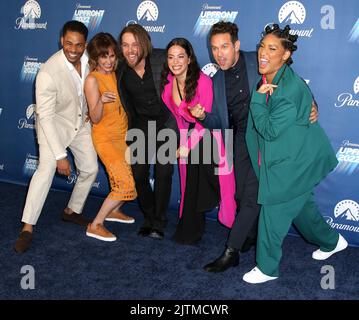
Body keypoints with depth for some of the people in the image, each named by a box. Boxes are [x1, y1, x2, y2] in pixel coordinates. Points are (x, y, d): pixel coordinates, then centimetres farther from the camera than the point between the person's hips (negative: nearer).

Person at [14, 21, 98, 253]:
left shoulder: (88, 58, -14)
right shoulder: (48, 73, -31)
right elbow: (45, 117, -30)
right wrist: (60, 156, -31)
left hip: (81, 122, 6)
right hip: (53, 124, -6)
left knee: (90, 169, 7)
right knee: (47, 168, -24)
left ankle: (72, 211, 28)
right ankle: (28, 227, -16)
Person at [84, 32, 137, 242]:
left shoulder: (115, 75, 4)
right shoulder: (92, 80, -16)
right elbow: (96, 119, -19)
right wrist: (101, 101, -36)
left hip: (123, 134, 7)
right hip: (105, 137, -7)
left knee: (133, 176, 10)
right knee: (126, 183, -14)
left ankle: (113, 210, 32)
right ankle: (96, 225, -3)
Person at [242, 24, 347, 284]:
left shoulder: (291, 88, -27)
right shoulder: (266, 79, 0)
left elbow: (269, 130, -28)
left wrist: (258, 98, -25)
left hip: (294, 162, -9)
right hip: (291, 158, 9)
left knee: (273, 212, 0)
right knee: (301, 205, 23)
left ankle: (267, 268, 18)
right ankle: (332, 241, 47)